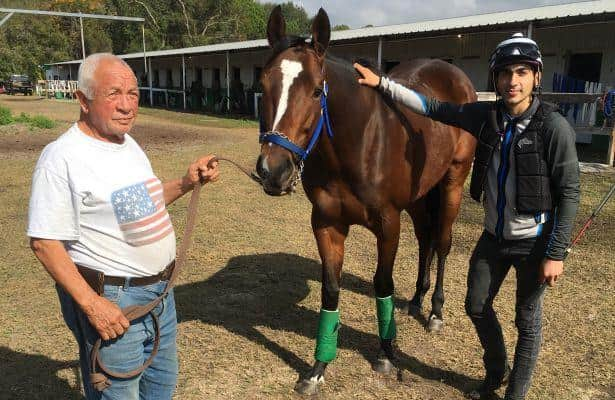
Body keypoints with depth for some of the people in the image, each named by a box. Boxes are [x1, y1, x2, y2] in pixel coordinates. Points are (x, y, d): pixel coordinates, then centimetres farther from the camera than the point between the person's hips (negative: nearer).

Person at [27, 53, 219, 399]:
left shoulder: (130, 144, 6)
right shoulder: (62, 157, -19)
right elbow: (45, 243, -19)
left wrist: (187, 183, 2)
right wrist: (91, 303, -25)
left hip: (160, 289, 8)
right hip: (110, 299, -8)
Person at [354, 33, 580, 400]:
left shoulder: (554, 127, -18)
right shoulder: (487, 116, -4)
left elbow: (569, 194, -15)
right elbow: (433, 107, 1)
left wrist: (556, 254, -16)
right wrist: (382, 84, -4)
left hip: (534, 243, -5)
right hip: (494, 237, 5)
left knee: (527, 321, 12)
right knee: (477, 307, 18)